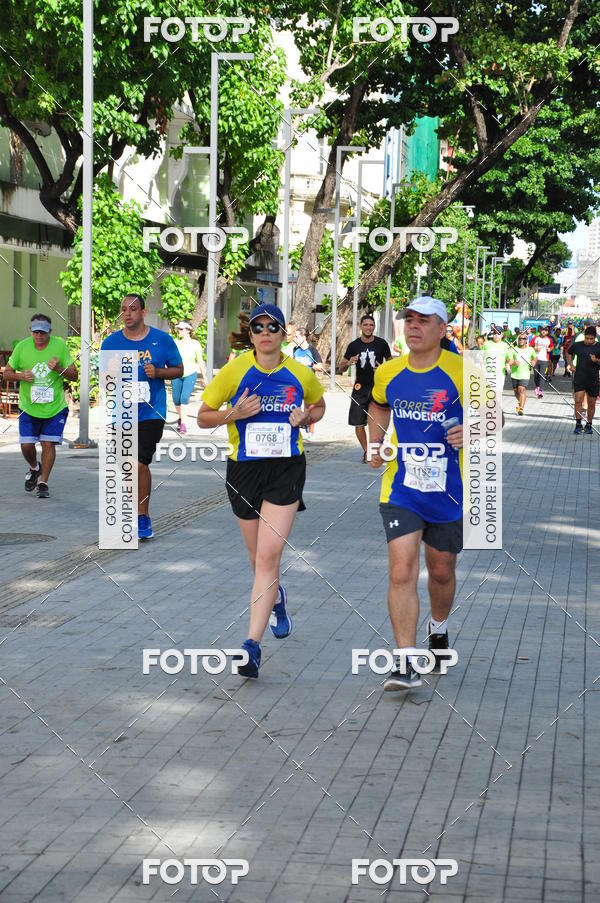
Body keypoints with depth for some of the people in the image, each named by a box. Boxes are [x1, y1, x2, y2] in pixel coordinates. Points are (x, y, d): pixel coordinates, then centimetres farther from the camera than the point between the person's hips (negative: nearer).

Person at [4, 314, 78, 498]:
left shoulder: (60, 346, -5)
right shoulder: (22, 347, -3)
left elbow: (74, 375, -3)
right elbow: (7, 372, 6)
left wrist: (59, 368, -22)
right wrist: (21, 376, -15)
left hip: (55, 407, -1)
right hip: (28, 407, 1)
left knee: (48, 443, -6)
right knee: (26, 445, -4)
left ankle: (43, 483, 9)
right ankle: (34, 469, 29)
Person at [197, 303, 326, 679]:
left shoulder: (302, 375, -1)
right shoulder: (234, 372, -5)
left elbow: (319, 406, 19)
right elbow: (203, 417, 2)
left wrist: (305, 417, -3)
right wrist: (234, 413, -17)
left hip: (287, 469, -1)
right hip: (244, 469, 1)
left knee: (268, 556, -15)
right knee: (259, 558, 15)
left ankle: (253, 644, -15)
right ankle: (277, 599, 50)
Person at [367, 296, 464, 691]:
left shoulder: (461, 371, -9)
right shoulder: (388, 373, 2)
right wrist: (376, 443, 10)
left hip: (449, 489, -1)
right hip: (401, 487, 1)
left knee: (442, 571, 15)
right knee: (402, 571, -12)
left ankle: (439, 630, 46)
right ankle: (406, 664, -11)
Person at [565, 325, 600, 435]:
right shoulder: (577, 345, 3)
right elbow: (568, 353, 22)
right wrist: (571, 365, 12)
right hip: (579, 377, 0)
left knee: (591, 404, 7)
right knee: (578, 400, -10)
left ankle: (589, 425, 21)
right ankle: (578, 424, -4)